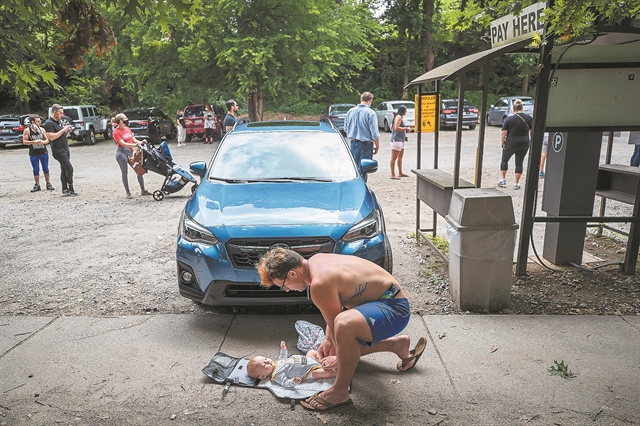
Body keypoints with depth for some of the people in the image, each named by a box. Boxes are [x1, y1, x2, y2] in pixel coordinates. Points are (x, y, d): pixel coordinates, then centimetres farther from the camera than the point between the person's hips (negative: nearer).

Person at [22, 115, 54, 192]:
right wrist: (34, 142, -19)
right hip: (33, 154, -2)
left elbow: (47, 140, 7)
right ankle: (37, 185, 14)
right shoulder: (27, 131, -3)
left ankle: (48, 184, 17)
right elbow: (24, 141, -6)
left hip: (44, 153, 2)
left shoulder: (42, 129, 5)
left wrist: (43, 142, -15)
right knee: (36, 170, 5)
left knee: (46, 169, 7)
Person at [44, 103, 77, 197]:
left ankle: (65, 190, 13)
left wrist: (67, 131, 4)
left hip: (65, 150, 9)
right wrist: (63, 130, -20)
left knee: (64, 170, 9)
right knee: (69, 168, -12)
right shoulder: (49, 123, -12)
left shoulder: (59, 122, 17)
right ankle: (71, 189, 1)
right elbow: (51, 137, -22)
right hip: (58, 151, -9)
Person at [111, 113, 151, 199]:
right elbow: (123, 144, -19)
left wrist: (141, 142, -10)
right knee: (125, 173, 2)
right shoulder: (116, 132, -10)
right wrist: (134, 145, -31)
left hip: (130, 152, 7)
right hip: (121, 153, -7)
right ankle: (128, 193, 11)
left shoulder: (128, 129, 11)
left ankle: (143, 190, 13)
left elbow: (134, 140, 10)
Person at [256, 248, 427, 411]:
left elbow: (335, 326, -18)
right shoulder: (315, 261, 2)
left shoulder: (319, 284, -27)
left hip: (394, 307, -10)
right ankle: (396, 344, 28)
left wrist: (338, 356, 0)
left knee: (344, 325, -38)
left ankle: (340, 392, -17)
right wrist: (328, 339, 8)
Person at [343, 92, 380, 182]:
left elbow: (345, 129, 15)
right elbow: (375, 133, -12)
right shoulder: (370, 113, -11)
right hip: (366, 145, -5)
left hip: (353, 144, 5)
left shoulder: (350, 111, 6)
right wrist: (377, 146, -2)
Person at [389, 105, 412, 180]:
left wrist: (405, 129, 22)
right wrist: (406, 128, -14)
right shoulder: (399, 117, -12)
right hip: (396, 140, -11)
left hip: (401, 140, 11)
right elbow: (396, 128, -22)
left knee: (400, 157, 17)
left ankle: (400, 173, 27)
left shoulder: (400, 117, 19)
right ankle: (393, 175, -6)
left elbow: (391, 128, 22)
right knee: (394, 158, -8)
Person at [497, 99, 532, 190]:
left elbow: (503, 133, -11)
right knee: (519, 163, 9)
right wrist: (531, 141, 18)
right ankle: (516, 183, 11)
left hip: (511, 144, -3)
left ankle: (502, 179, 17)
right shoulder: (529, 118, 2)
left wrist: (502, 144, 0)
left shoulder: (509, 119, -9)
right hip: (524, 144, 3)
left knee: (504, 159, 19)